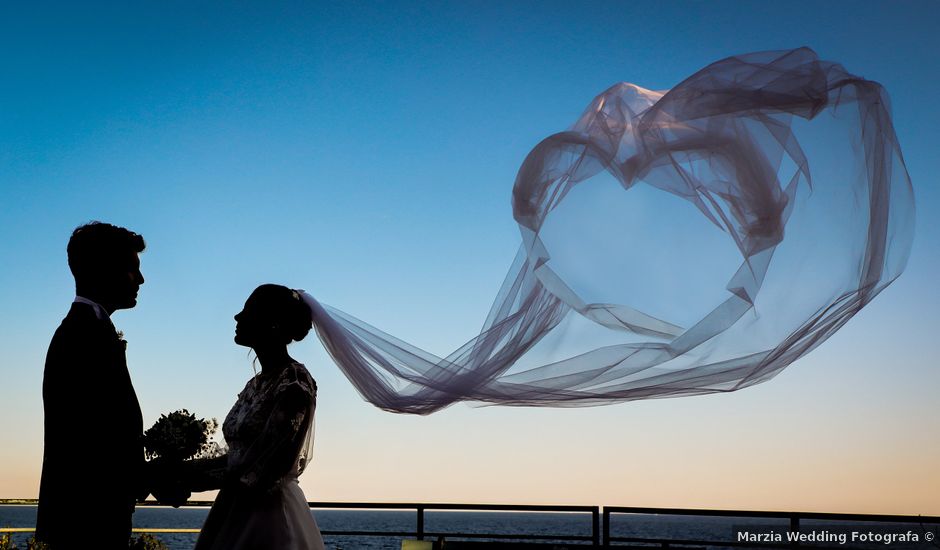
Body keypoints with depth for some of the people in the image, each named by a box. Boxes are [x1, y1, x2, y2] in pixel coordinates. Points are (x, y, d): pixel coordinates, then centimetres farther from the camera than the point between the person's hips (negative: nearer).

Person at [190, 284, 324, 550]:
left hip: (270, 514, -8)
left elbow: (261, 473, -20)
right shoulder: (257, 383, 11)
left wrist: (190, 477, -14)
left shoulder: (295, 383, -16)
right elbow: (239, 457, 12)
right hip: (239, 512, 8)